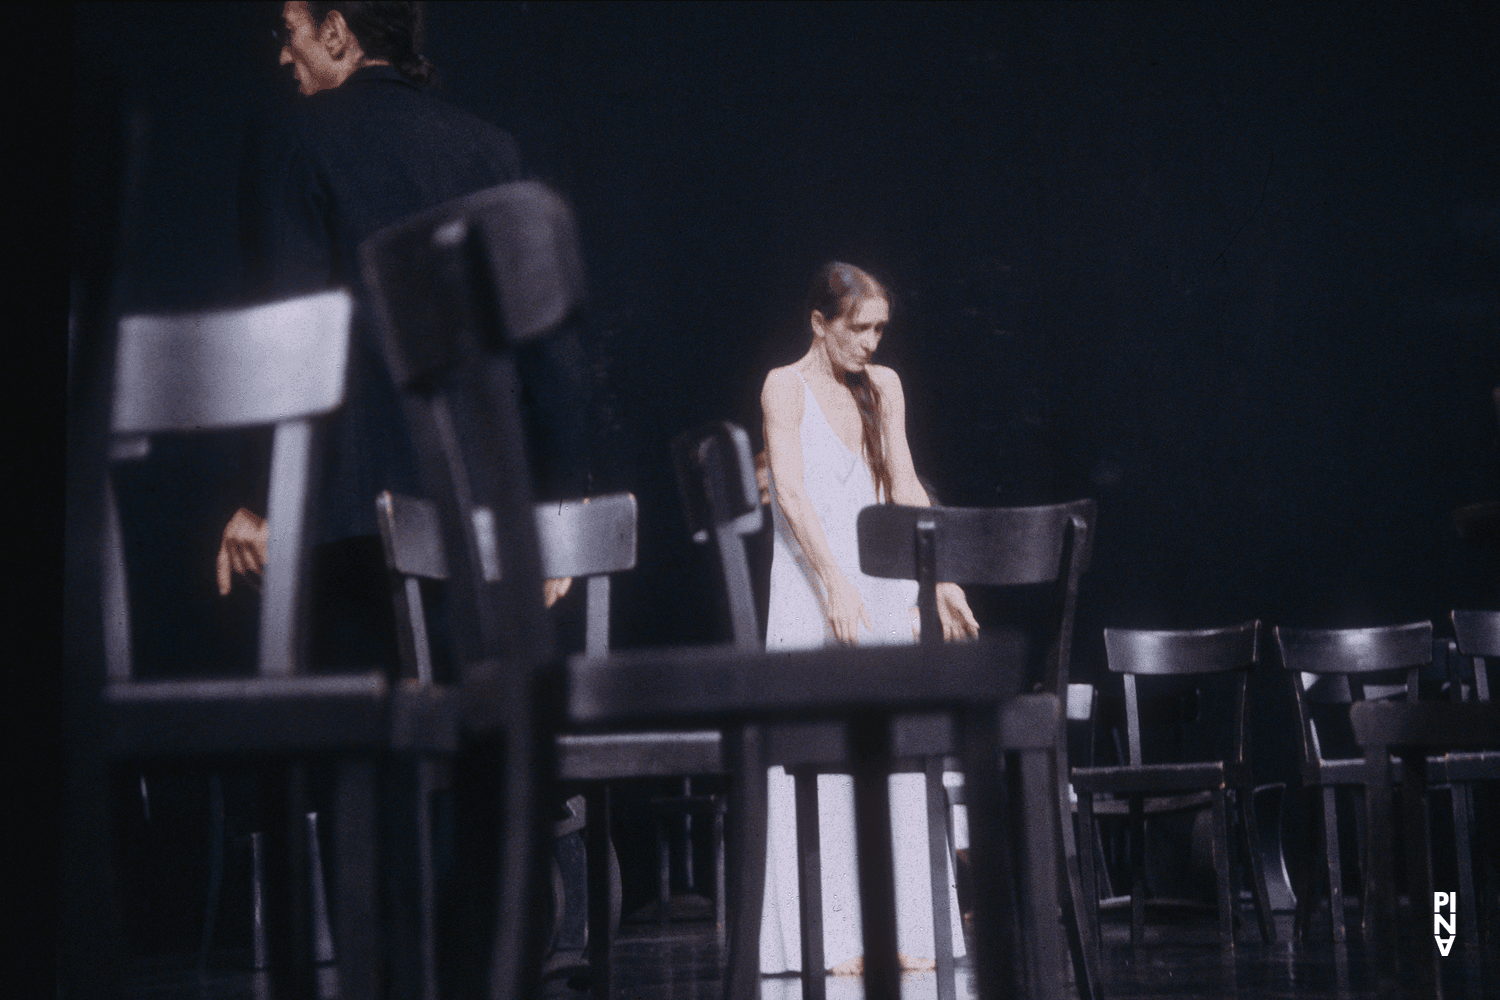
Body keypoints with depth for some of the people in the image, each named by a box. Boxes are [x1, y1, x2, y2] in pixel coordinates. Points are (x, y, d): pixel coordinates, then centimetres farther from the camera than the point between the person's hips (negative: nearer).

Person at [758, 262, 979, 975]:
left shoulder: (882, 387, 14)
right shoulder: (786, 387, -1)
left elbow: (905, 487, 10)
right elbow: (791, 494, -11)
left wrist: (942, 579, 1)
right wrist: (836, 585, -21)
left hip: (883, 589, 5)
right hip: (812, 591, -5)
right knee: (820, 760, -6)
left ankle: (900, 930, 6)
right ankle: (828, 938, -4)